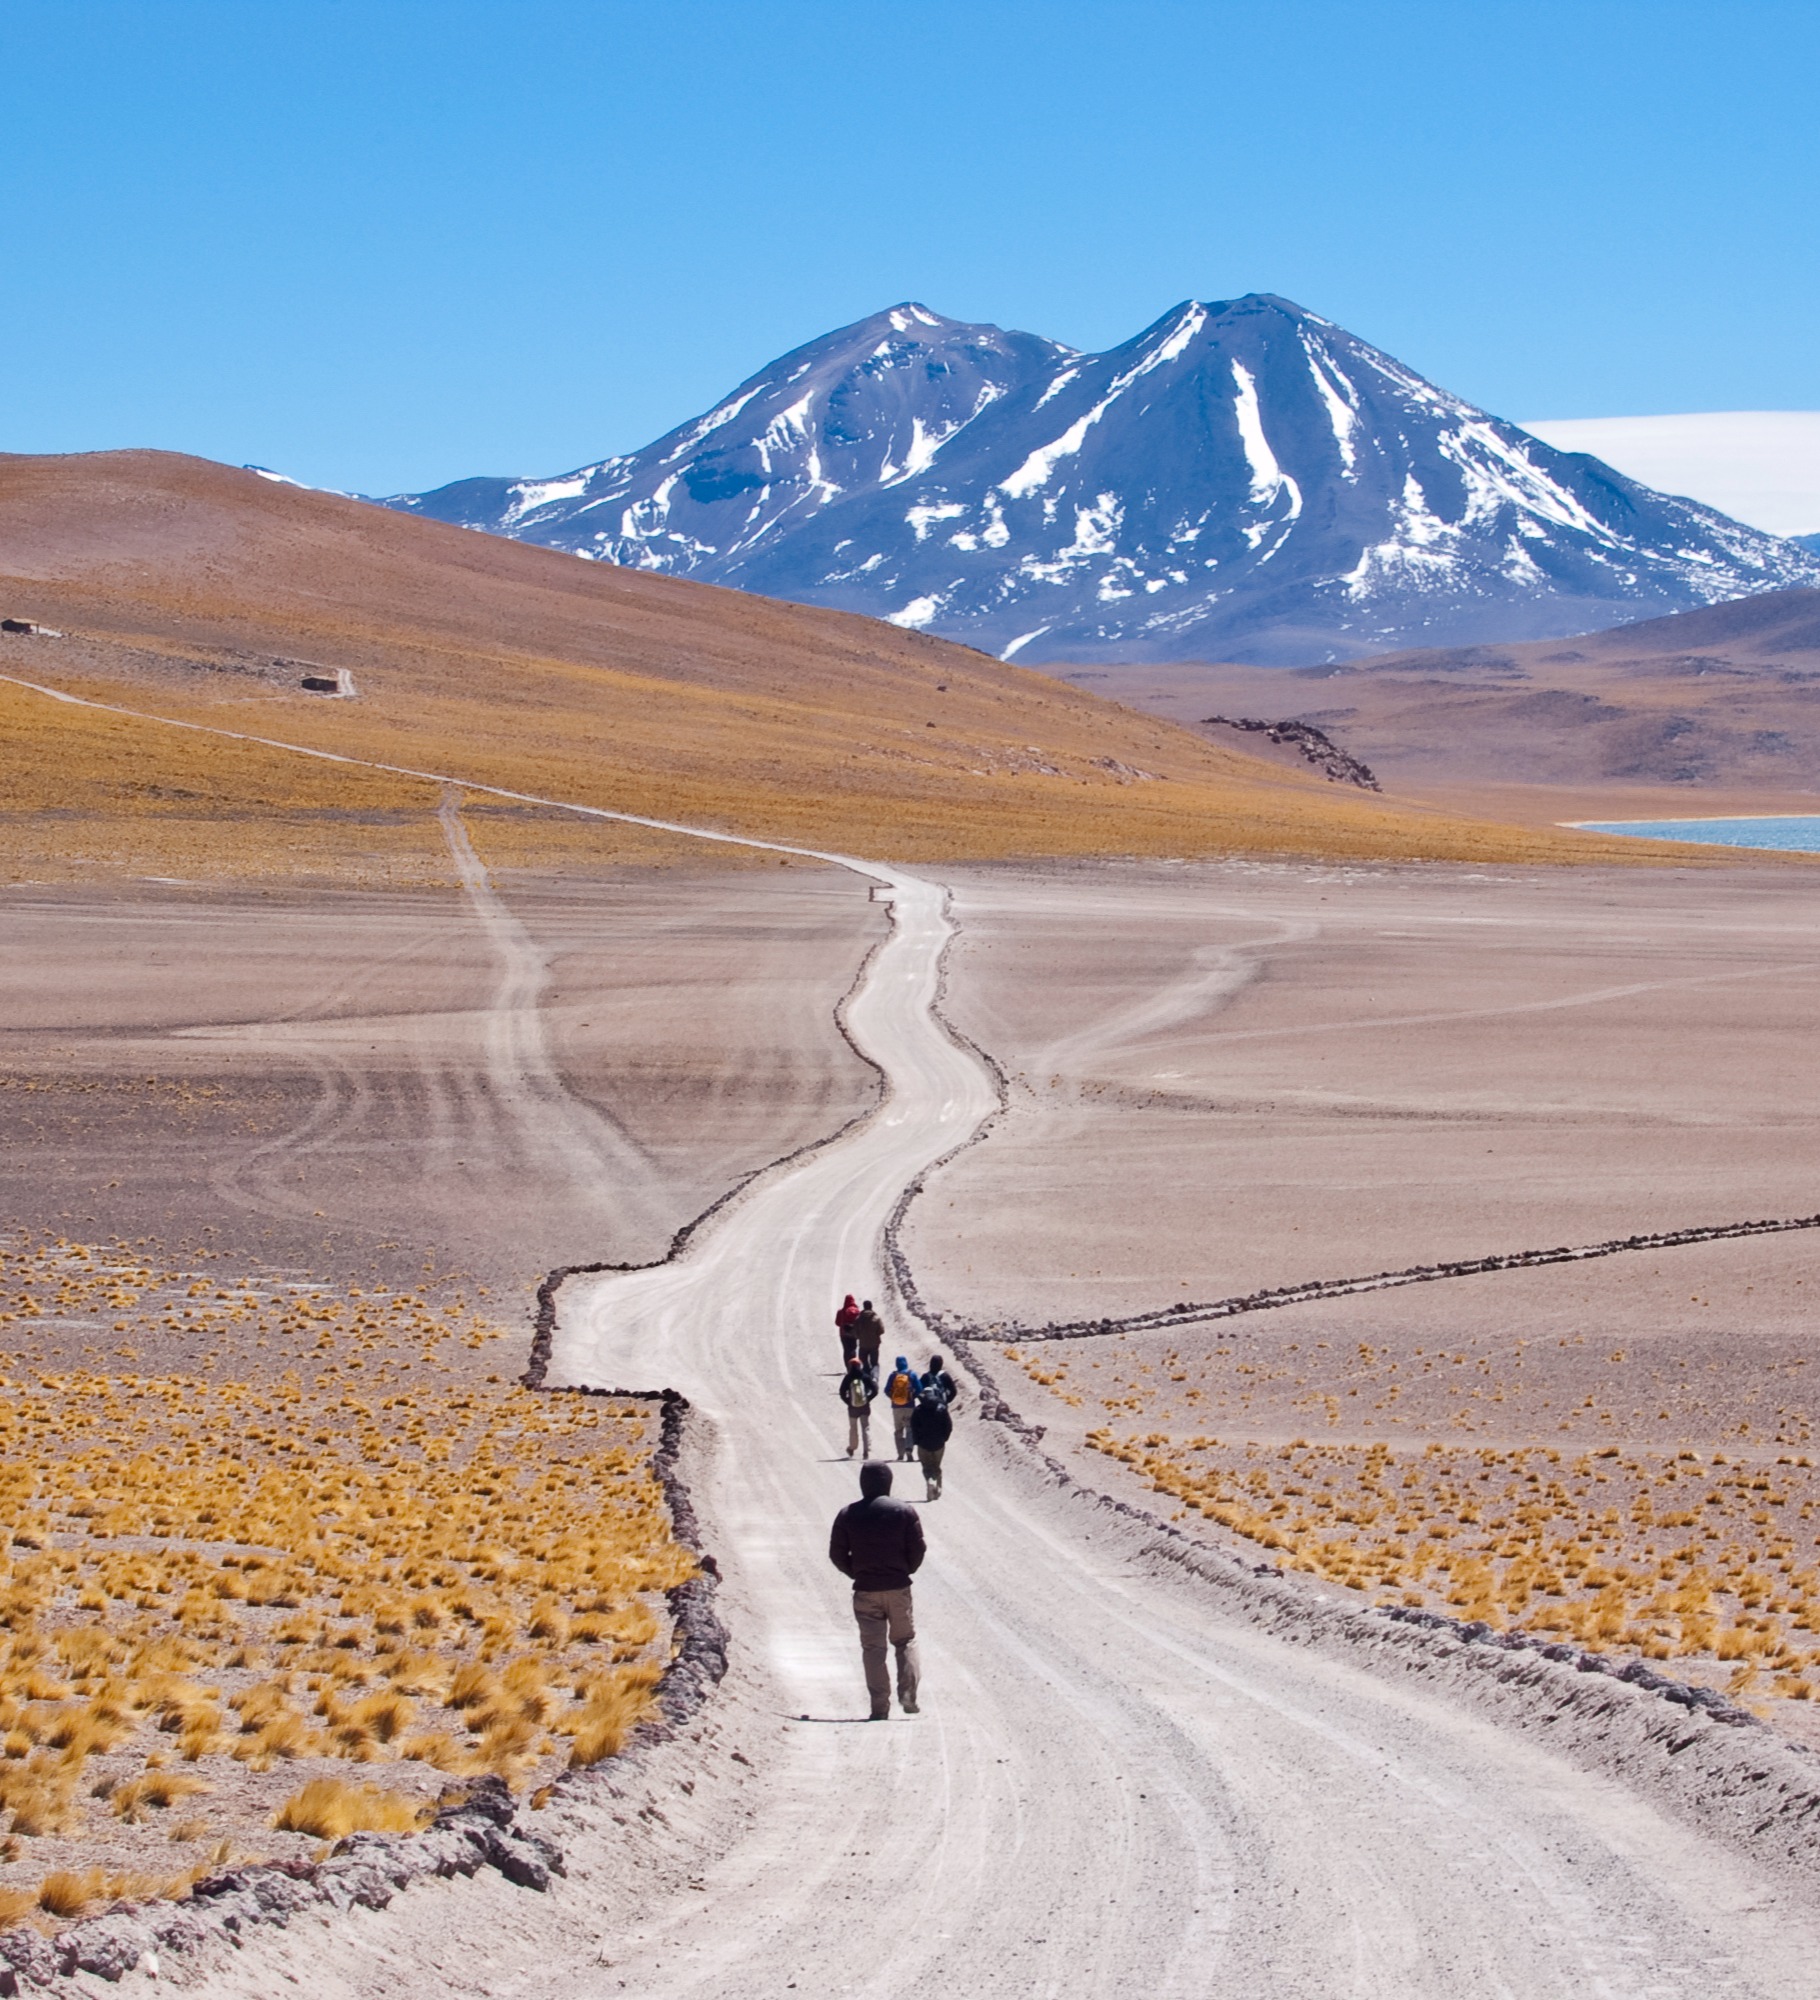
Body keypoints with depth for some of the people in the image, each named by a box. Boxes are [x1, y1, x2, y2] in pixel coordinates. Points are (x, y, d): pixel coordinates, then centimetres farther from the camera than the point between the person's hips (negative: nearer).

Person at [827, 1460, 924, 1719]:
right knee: (905, 1641, 15)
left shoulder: (847, 1515, -1)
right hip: (898, 1588, 0)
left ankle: (880, 1705, -1)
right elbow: (918, 1550, -4)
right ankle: (908, 1696, 2)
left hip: (865, 1590, 0)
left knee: (873, 1647, 4)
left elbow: (837, 1554, -1)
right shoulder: (905, 1512, -4)